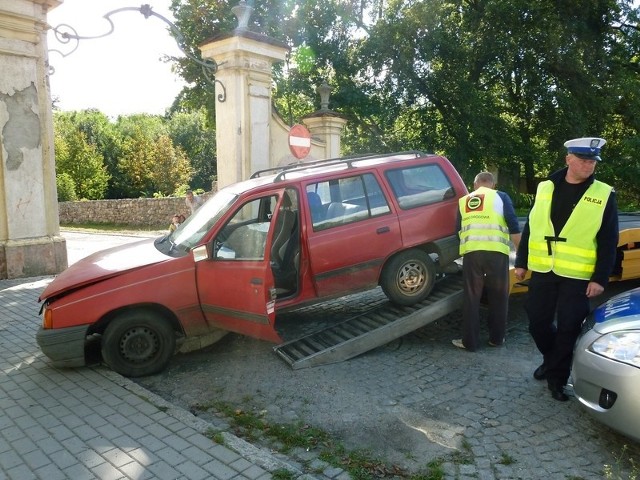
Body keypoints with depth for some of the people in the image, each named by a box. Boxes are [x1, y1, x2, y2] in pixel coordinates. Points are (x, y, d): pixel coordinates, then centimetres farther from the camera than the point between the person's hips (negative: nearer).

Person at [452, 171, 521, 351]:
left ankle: (470, 342, 14)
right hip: (496, 251, -2)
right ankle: (496, 338, 24)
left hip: (471, 252, 2)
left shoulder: (463, 201, 22)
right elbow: (513, 226, 3)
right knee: (499, 296, 14)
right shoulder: (500, 197, 12)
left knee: (471, 298, 9)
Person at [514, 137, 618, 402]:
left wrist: (600, 278, -10)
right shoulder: (545, 188, 5)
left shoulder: (604, 195, -3)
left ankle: (557, 376, 19)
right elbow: (530, 228, 9)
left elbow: (608, 242, -4)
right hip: (542, 271, 3)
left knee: (568, 329, 2)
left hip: (577, 276, -2)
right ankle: (551, 360, 36)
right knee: (537, 322, 10)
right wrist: (521, 262, 8)